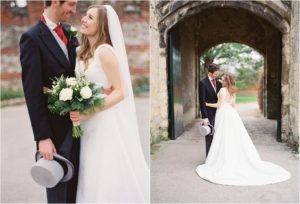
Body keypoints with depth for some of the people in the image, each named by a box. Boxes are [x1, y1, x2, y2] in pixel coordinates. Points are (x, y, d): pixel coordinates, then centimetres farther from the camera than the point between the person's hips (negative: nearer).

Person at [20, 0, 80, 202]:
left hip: (76, 121, 6)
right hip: (55, 126, -6)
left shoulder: (70, 32, 7)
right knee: (58, 186, 11)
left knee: (74, 182, 19)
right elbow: (32, 92, -15)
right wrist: (42, 137, -17)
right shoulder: (32, 38, -13)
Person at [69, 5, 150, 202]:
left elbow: (120, 92, -18)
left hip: (107, 122, -7)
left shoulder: (105, 51, -14)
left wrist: (88, 113, -22)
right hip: (90, 125, 7)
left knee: (110, 175, 4)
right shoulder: (84, 51, 9)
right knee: (95, 174, 16)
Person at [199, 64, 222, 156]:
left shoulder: (218, 83, 9)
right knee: (210, 136, 2)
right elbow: (202, 101, -13)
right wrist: (204, 117, -17)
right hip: (209, 113, -5)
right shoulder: (203, 83, -10)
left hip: (218, 112, 6)